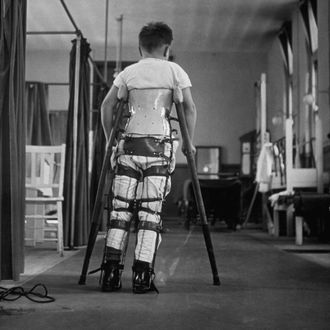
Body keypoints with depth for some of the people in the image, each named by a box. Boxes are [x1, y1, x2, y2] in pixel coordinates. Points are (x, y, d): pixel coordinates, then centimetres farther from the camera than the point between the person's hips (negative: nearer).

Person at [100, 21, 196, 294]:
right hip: (159, 146, -2)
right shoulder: (174, 70, 8)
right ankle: (142, 276, -4)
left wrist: (110, 139, 15)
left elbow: (107, 105, 7)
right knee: (151, 211, -1)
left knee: (120, 208, 5)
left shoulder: (128, 72, 14)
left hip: (129, 144, 2)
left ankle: (111, 273, 1)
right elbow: (190, 109, 2)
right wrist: (189, 143, 11)